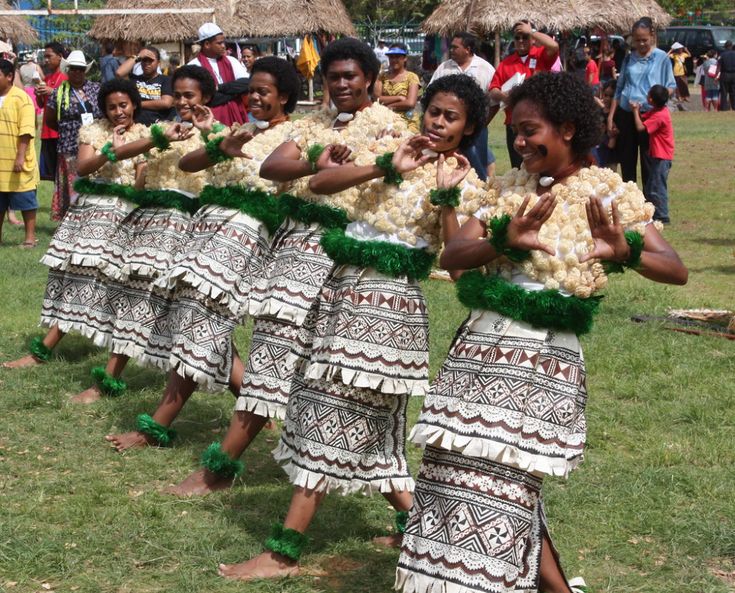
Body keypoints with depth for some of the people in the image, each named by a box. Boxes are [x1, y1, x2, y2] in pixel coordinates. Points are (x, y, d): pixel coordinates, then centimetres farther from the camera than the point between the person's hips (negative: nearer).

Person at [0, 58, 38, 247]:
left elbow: (26, 131, -15)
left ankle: (30, 236, 11)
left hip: (18, 164, -6)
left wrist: (21, 157, -20)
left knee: (26, 201, 3)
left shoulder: (21, 98, -10)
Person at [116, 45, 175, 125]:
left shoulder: (166, 80, 11)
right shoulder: (134, 78, 18)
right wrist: (136, 58, 7)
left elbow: (166, 103, -4)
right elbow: (119, 73, -2)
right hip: (136, 125, 2)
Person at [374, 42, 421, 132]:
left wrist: (389, 106, -4)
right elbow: (376, 98, -2)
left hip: (407, 122, -2)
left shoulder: (411, 77, 1)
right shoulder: (383, 76, 11)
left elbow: (410, 103, -11)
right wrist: (399, 98, -8)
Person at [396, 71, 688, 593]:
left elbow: (676, 270, -10)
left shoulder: (607, 195, -3)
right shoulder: (510, 189, 10)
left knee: (499, 484, -4)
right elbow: (450, 257, -1)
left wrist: (623, 250, -30)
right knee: (457, 473, 9)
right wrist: (505, 241, -20)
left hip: (541, 359, -6)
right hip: (479, 347, 6)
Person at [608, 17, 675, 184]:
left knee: (648, 164, 1)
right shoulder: (629, 58, 10)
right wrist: (610, 117, 7)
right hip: (626, 114, 4)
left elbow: (671, 86, 2)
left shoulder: (662, 57, 0)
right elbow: (619, 89, 13)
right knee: (626, 160, 9)